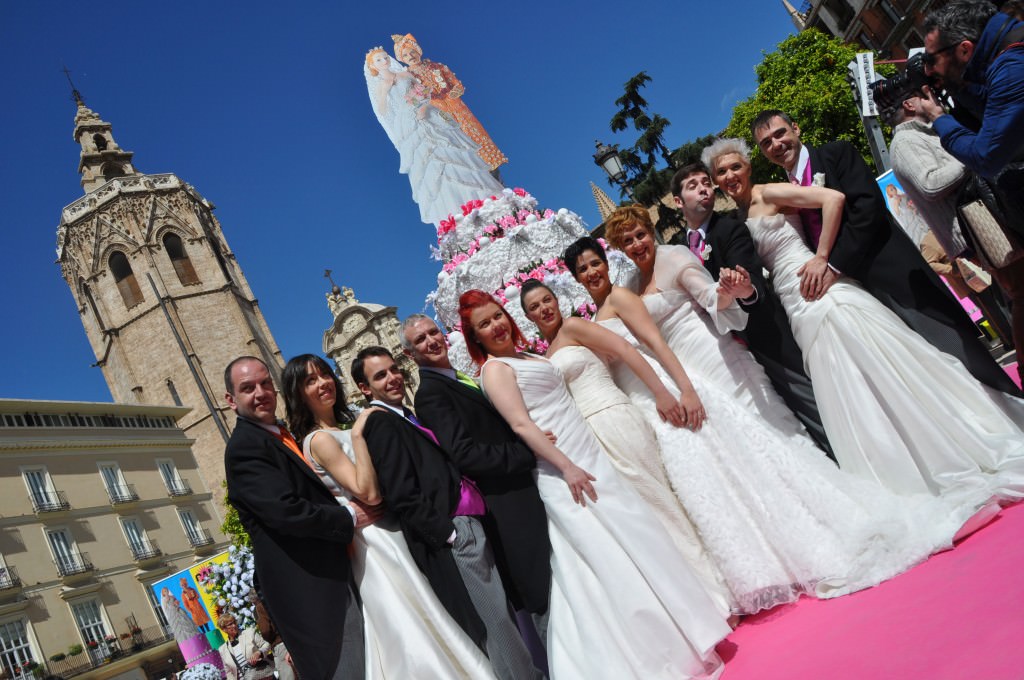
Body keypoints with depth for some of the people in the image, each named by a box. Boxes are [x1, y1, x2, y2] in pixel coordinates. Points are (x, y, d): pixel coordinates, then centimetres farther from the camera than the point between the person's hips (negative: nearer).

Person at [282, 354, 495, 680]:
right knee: (412, 629, -3)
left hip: (391, 533, 9)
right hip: (377, 541, -9)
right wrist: (358, 435, -24)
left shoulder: (343, 427, 12)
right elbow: (368, 492, -23)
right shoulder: (319, 439, -15)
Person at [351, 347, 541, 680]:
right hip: (453, 535, -9)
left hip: (468, 525, 9)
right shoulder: (380, 423, -11)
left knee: (503, 614, 14)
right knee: (496, 622, -3)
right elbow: (402, 496, -18)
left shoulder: (405, 417, 18)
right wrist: (449, 534, -17)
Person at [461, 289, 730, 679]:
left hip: (589, 457, 8)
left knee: (634, 536, 10)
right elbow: (522, 425, -18)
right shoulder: (495, 369, -9)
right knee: (610, 557, -5)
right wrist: (566, 467, -22)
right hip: (562, 470, -8)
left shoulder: (526, 357, 17)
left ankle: (679, 634, 22)